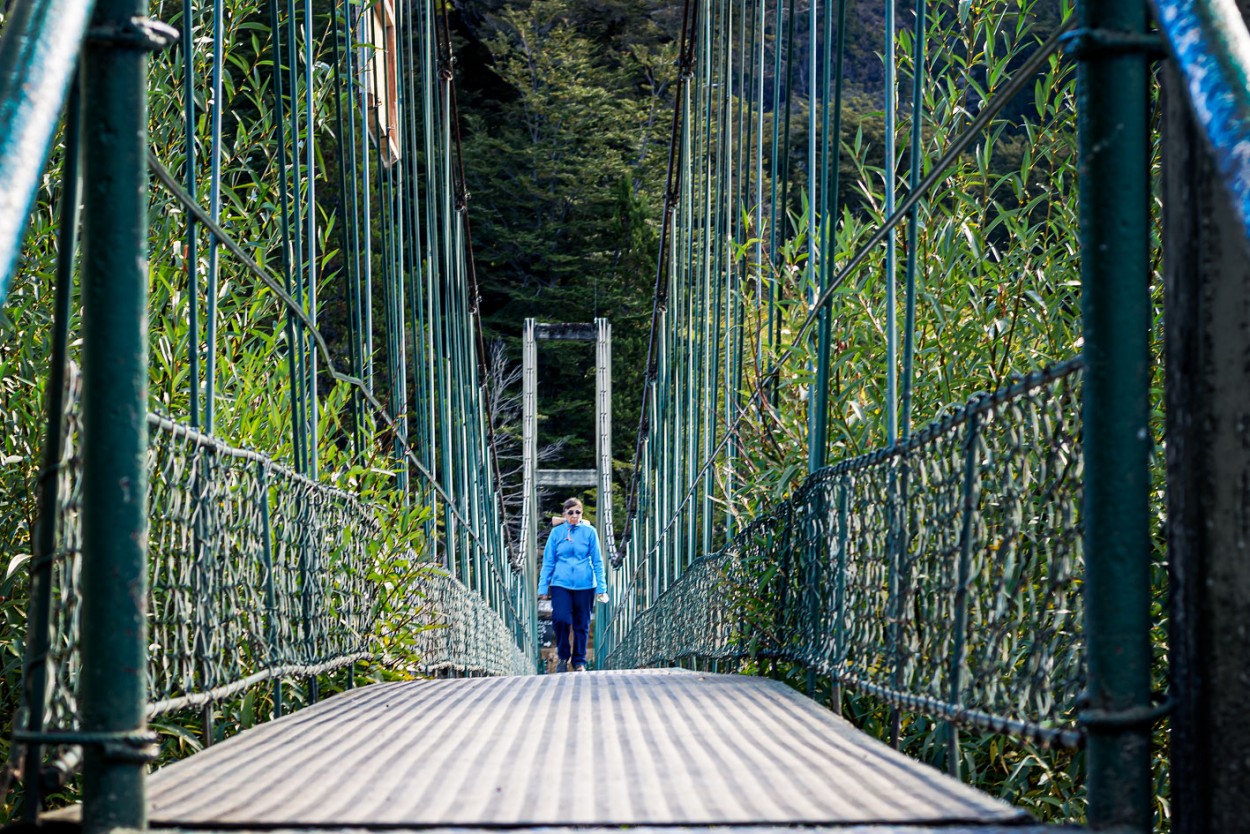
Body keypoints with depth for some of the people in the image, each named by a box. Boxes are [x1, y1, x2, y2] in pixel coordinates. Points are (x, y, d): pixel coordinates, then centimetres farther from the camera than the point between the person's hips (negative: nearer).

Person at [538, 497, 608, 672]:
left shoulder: (589, 532, 2)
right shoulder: (557, 533, 4)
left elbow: (597, 561, 4)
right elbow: (548, 562, 7)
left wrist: (601, 588, 0)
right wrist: (543, 587, 2)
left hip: (584, 585, 0)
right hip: (561, 584, 0)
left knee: (582, 625, 5)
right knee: (560, 619, -17)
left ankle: (579, 662, 19)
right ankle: (563, 656, 4)